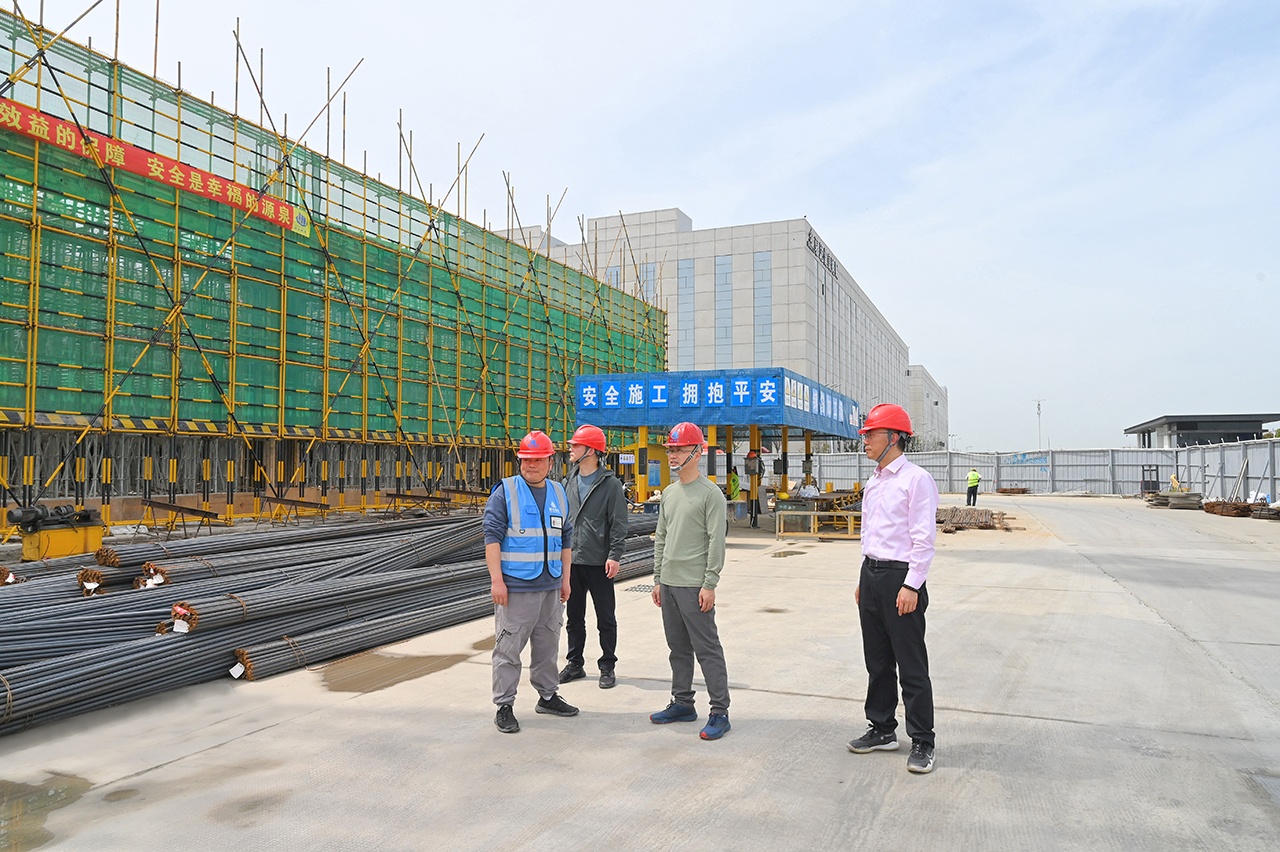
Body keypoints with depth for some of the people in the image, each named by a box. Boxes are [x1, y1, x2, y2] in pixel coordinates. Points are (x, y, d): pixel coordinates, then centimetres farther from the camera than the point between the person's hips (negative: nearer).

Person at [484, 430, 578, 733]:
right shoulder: (505, 492, -5)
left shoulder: (559, 494, 12)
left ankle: (547, 696, 30)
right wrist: (496, 580, -16)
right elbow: (492, 537, -10)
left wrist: (565, 580, 14)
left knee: (548, 646, 16)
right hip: (515, 587, -5)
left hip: (551, 587, 6)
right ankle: (504, 706, 9)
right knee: (508, 648, -1)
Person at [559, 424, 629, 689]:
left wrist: (615, 556, -16)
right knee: (574, 616, 14)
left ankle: (607, 667, 16)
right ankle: (575, 664, 26)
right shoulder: (570, 482, 10)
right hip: (571, 560, 6)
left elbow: (619, 523, -10)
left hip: (598, 562, -6)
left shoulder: (610, 484, -8)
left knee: (606, 618, 5)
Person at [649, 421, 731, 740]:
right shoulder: (669, 493, 14)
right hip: (669, 583, 8)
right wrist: (657, 579, 15)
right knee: (678, 647, 15)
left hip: (694, 586, -8)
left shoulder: (710, 493, -9)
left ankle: (719, 712, 2)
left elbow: (716, 542, -13)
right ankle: (682, 703, 26)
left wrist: (709, 585, -16)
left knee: (707, 649, -4)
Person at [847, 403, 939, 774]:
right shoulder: (874, 482, 15)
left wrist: (911, 585, -19)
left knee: (911, 665, -2)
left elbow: (924, 538, -15)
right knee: (877, 660, 14)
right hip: (871, 575, 8)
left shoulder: (916, 479, -11)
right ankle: (882, 729, 26)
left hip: (900, 576, -8)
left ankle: (922, 742, 8)